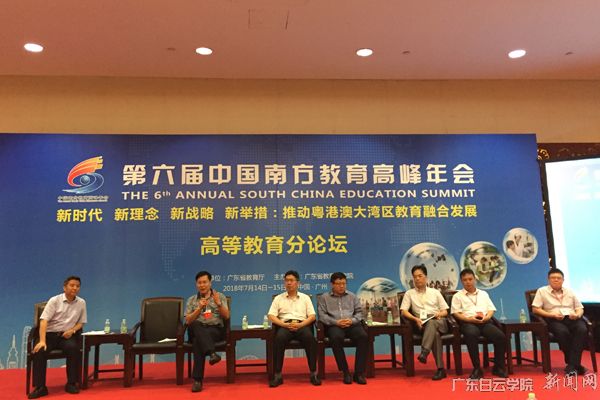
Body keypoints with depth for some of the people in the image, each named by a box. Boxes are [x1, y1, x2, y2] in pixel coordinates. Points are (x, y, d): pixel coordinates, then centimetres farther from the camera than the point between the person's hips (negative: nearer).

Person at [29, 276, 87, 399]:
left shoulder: (81, 303, 6)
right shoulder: (54, 300, -3)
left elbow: (81, 322, 12)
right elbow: (44, 321, -12)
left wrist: (72, 330, -10)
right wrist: (42, 341, -23)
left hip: (67, 335, 1)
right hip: (50, 334, -1)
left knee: (74, 348, -30)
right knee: (39, 351, -29)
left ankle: (71, 383, -17)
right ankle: (40, 387, -18)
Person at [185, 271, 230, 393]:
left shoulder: (220, 296, 12)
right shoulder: (191, 300, 16)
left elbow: (226, 316, 1)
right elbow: (188, 321, 4)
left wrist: (218, 304, -17)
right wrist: (199, 308, -11)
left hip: (216, 330, -1)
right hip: (198, 330, 1)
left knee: (198, 341, -36)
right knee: (196, 325, -38)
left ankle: (197, 379, -39)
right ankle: (212, 353, -53)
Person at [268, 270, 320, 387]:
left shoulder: (305, 297, 18)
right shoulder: (278, 298, 16)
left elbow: (312, 316, 8)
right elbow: (271, 316, 5)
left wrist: (300, 324, -11)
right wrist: (285, 324, -12)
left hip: (302, 325, 0)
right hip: (284, 326, 0)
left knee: (310, 338, -33)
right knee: (279, 338, -34)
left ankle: (313, 374, -23)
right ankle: (277, 375, -26)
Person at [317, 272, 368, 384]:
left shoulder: (352, 296, 22)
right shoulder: (324, 297, 13)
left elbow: (359, 312, 15)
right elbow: (322, 315, 3)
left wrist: (351, 320, -7)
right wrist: (336, 322, -13)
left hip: (352, 324, 2)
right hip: (334, 325, -2)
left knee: (363, 336, -30)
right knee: (336, 337, -37)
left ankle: (359, 373, -23)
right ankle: (345, 372, -24)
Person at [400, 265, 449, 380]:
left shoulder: (435, 292, 21)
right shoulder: (409, 293, 16)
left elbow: (445, 311, 18)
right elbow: (403, 311, 5)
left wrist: (439, 314, -6)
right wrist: (415, 319, -13)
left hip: (438, 321, 1)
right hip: (422, 323, -1)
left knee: (431, 322, -38)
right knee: (435, 333, -35)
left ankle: (424, 352, -55)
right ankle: (440, 369, -36)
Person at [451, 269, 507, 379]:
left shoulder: (484, 294, 26)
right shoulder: (458, 296, 14)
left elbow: (491, 309, 18)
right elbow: (456, 313, 3)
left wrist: (487, 316, -5)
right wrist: (469, 319, -13)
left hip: (485, 322, 3)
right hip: (468, 322, -3)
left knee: (501, 336, -25)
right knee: (471, 335, -38)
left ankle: (498, 367, -7)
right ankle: (477, 369, -26)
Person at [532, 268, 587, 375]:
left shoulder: (569, 291, 23)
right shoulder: (542, 291, 9)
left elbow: (580, 308, 21)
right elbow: (535, 309, 1)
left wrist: (577, 314, -4)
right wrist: (552, 315, -12)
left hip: (572, 318, 4)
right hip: (554, 320, -3)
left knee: (582, 330, -31)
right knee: (563, 332, -37)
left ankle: (572, 365, -32)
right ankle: (575, 364, -22)